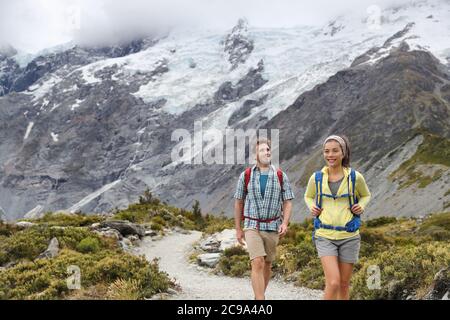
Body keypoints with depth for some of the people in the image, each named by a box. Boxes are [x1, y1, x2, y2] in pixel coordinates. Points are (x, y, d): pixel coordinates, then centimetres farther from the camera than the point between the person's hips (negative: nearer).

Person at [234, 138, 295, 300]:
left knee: (267, 264, 13)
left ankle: (259, 296, 35)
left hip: (272, 227, 2)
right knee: (257, 263, -17)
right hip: (252, 227, -2)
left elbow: (287, 202, 1)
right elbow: (238, 202, 6)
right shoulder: (246, 175, -2)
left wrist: (285, 223, -16)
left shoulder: (280, 176, -1)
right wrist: (238, 229, 6)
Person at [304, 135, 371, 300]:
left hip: (349, 236, 1)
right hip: (325, 236, -1)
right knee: (333, 283, -16)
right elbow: (308, 196, 18)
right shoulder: (316, 178, -2)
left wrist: (361, 206, -5)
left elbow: (365, 195, 16)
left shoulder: (355, 177, -3)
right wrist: (312, 207, -3)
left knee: (344, 285, 11)